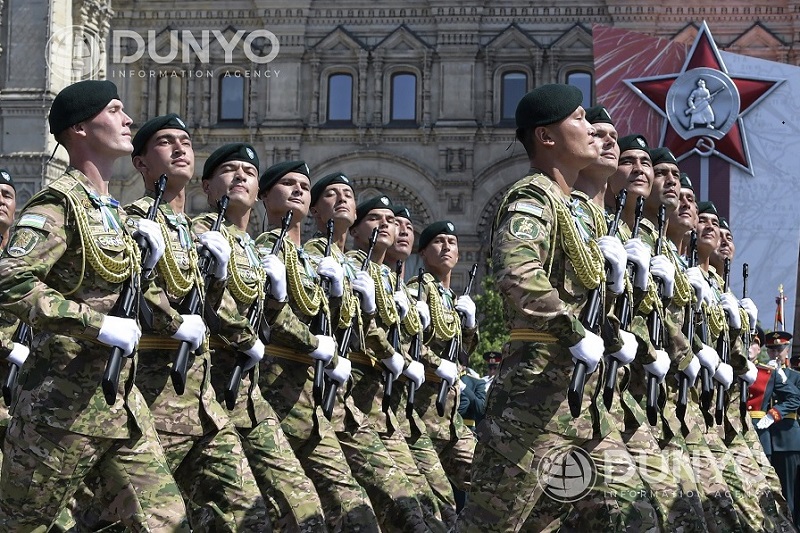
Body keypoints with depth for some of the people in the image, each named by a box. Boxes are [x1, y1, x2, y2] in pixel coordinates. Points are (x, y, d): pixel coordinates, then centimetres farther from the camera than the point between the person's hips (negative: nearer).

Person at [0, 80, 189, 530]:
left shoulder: (114, 210, 15)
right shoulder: (60, 203, -12)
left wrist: (145, 260, 4)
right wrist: (98, 325, -25)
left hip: (123, 397, 8)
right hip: (63, 402, -8)